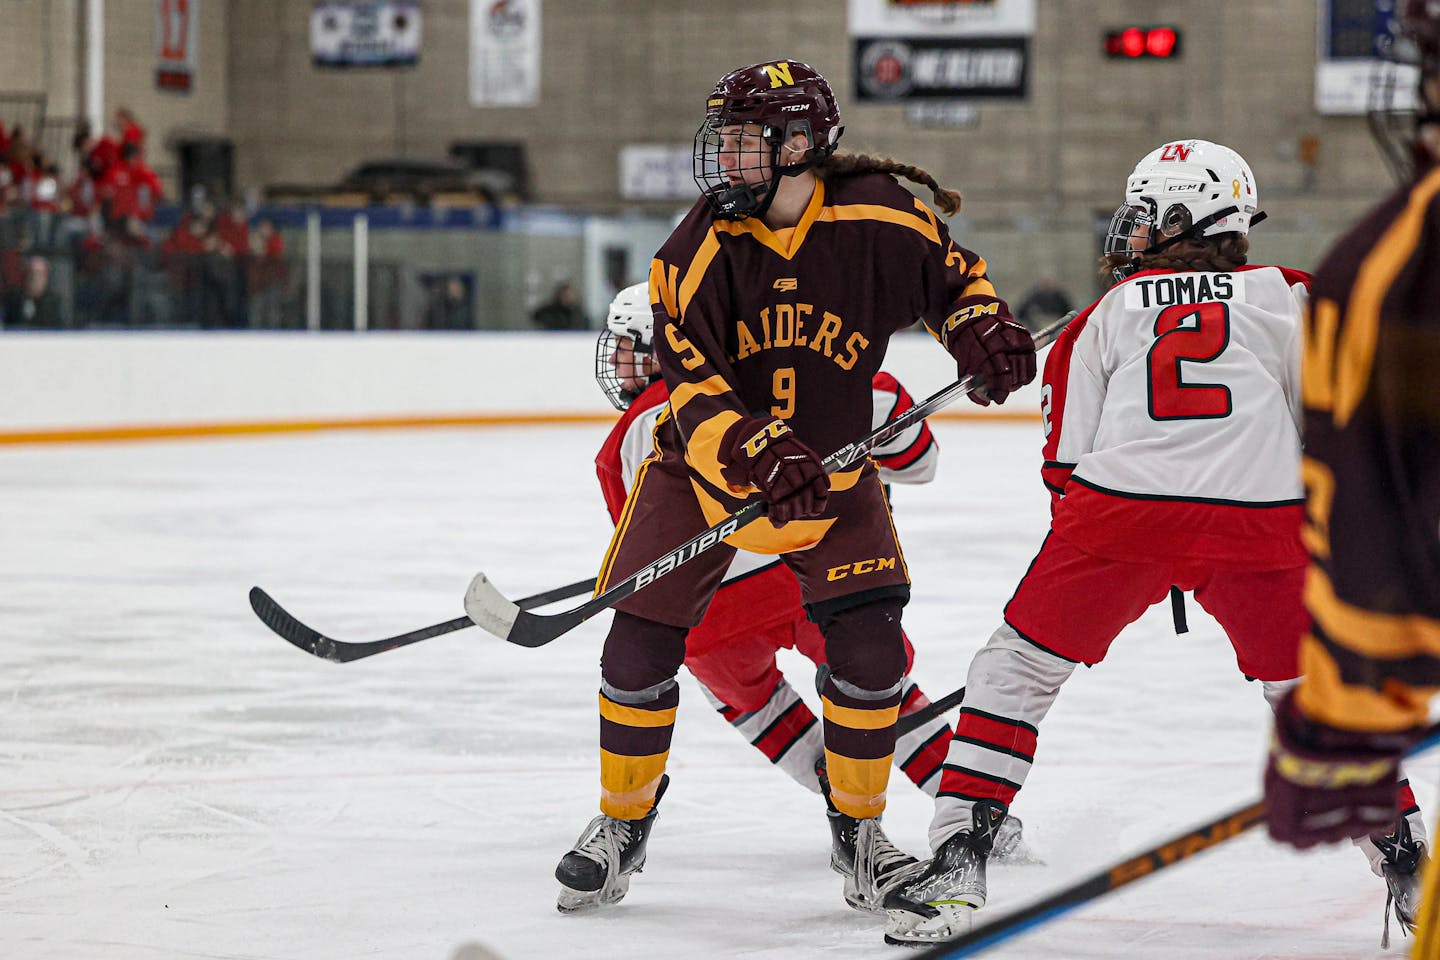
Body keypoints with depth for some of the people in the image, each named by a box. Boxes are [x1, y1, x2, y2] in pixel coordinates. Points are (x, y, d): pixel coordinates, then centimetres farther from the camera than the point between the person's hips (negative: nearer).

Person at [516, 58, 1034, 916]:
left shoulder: (878, 217, -16)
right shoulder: (704, 243, -16)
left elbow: (954, 275, 4)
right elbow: (691, 382, -20)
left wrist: (986, 331, -16)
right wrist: (759, 453, -35)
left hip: (832, 470, 0)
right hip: (708, 462, 0)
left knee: (869, 648, -11)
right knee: (640, 647, -4)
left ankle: (864, 836, 9)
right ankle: (622, 826, 16)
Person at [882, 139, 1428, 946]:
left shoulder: (1110, 313, 22)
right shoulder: (1286, 297, 20)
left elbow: (1068, 462, 20)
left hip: (1122, 503, -1)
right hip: (1263, 517, 1)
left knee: (1017, 667, 14)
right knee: (1310, 689, 22)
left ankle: (959, 859, 3)